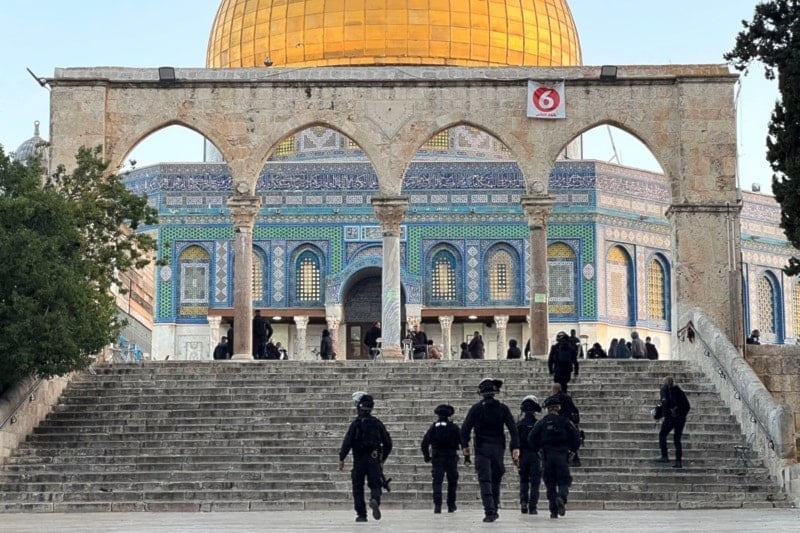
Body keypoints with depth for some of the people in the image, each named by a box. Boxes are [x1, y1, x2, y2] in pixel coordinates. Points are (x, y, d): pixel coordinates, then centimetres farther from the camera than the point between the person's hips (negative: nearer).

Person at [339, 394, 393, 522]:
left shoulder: (356, 424, -6)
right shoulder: (377, 424, 6)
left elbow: (347, 443, -12)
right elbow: (388, 443, 9)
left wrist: (341, 459, -2)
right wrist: (383, 459, 20)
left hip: (359, 460, -2)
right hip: (374, 460, 2)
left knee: (358, 488, 9)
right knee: (375, 485, 6)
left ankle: (361, 515, 7)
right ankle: (375, 500, -27)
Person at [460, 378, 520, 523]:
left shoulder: (476, 408, -3)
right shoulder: (502, 408, 3)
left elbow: (465, 428, -7)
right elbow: (513, 429, -3)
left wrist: (465, 445, 6)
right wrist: (515, 448, -3)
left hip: (482, 449, -2)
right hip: (498, 448, 2)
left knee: (485, 480, -6)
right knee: (496, 480, 16)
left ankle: (489, 512, -18)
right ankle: (494, 510, 19)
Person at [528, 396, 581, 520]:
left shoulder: (542, 423, 4)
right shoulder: (564, 421, 2)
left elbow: (531, 438, 0)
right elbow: (576, 436, -3)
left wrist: (537, 450, 15)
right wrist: (573, 449, 13)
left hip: (547, 457, 1)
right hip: (562, 455, -1)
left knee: (550, 483, 7)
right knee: (563, 481, 3)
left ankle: (554, 511, 1)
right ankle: (561, 497, -29)